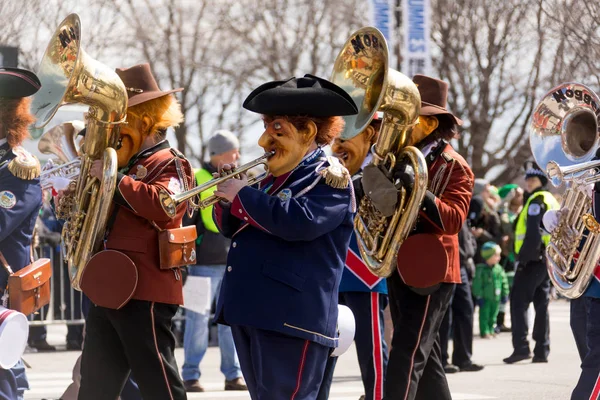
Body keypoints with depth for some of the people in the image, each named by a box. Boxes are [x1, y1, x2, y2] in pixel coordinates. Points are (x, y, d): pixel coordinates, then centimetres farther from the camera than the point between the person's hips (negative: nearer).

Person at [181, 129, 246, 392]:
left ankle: (233, 375, 13)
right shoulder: (197, 179, -4)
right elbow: (185, 220, -6)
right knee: (198, 318, 0)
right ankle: (191, 375, 5)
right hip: (205, 261, -5)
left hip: (234, 261, 5)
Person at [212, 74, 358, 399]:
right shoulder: (273, 178, 20)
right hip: (250, 310, 9)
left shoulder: (329, 177, -6)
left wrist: (243, 195, -15)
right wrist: (227, 200, 2)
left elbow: (299, 221, -25)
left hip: (291, 315, -9)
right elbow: (232, 229, 25)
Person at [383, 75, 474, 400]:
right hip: (399, 267, 8)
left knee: (406, 356, -14)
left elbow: (453, 219, -20)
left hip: (429, 271, -8)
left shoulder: (454, 167, -7)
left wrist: (417, 188, -32)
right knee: (424, 355, 13)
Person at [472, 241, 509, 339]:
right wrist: (479, 297, -13)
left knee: (493, 315, 13)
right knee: (484, 315, -2)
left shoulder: (499, 269, 2)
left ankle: (491, 330, 23)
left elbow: (504, 282, 10)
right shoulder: (481, 269, -13)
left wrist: (505, 294, 8)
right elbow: (477, 284, -12)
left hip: (496, 298, 5)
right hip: (485, 298, -5)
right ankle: (485, 331, 1)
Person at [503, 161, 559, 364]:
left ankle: (521, 347, -14)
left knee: (518, 302, -7)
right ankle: (542, 351, 8)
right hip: (547, 260, 9)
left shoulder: (536, 201, -11)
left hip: (533, 261, -9)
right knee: (541, 305, 10)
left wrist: (523, 257, -18)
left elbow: (533, 233, -20)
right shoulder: (552, 201, 19)